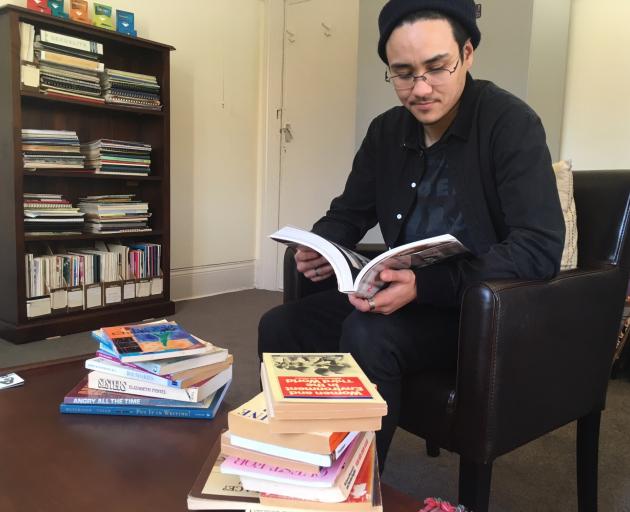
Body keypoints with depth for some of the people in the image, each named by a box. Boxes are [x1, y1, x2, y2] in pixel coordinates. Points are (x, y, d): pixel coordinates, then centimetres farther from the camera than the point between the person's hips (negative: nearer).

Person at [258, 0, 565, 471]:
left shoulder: (511, 123, -15)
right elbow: (349, 213, 12)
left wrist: (425, 285, -35)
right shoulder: (386, 131, 4)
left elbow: (540, 250, -23)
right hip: (409, 297, 6)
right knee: (279, 326, -5)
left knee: (366, 335, -32)